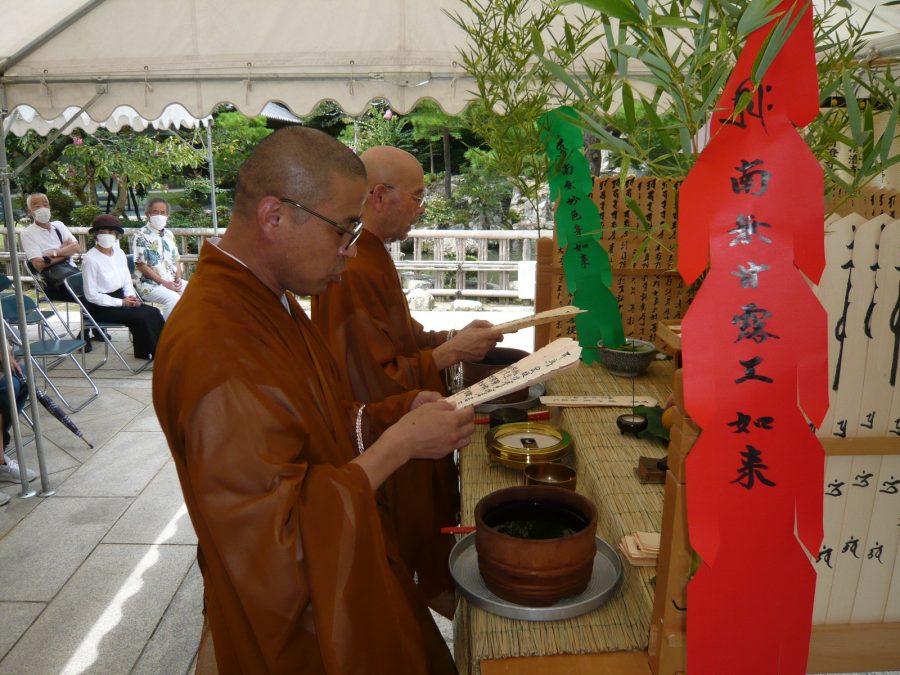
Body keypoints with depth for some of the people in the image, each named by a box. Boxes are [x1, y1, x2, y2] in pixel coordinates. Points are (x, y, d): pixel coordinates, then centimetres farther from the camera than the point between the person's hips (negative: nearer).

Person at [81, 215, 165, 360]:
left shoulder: (119, 253, 7)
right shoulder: (90, 259, -14)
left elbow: (127, 282, 14)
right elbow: (91, 295, -15)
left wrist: (132, 298, -8)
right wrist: (121, 302, -18)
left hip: (120, 297, 7)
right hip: (100, 307, -7)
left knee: (154, 312, -16)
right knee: (141, 317, -24)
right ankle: (150, 352, -9)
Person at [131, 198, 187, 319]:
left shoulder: (169, 234, 16)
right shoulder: (141, 236, -5)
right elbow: (142, 266, -10)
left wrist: (178, 279, -3)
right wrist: (164, 283, -15)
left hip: (173, 281, 7)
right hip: (149, 283, -6)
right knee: (173, 298, -32)